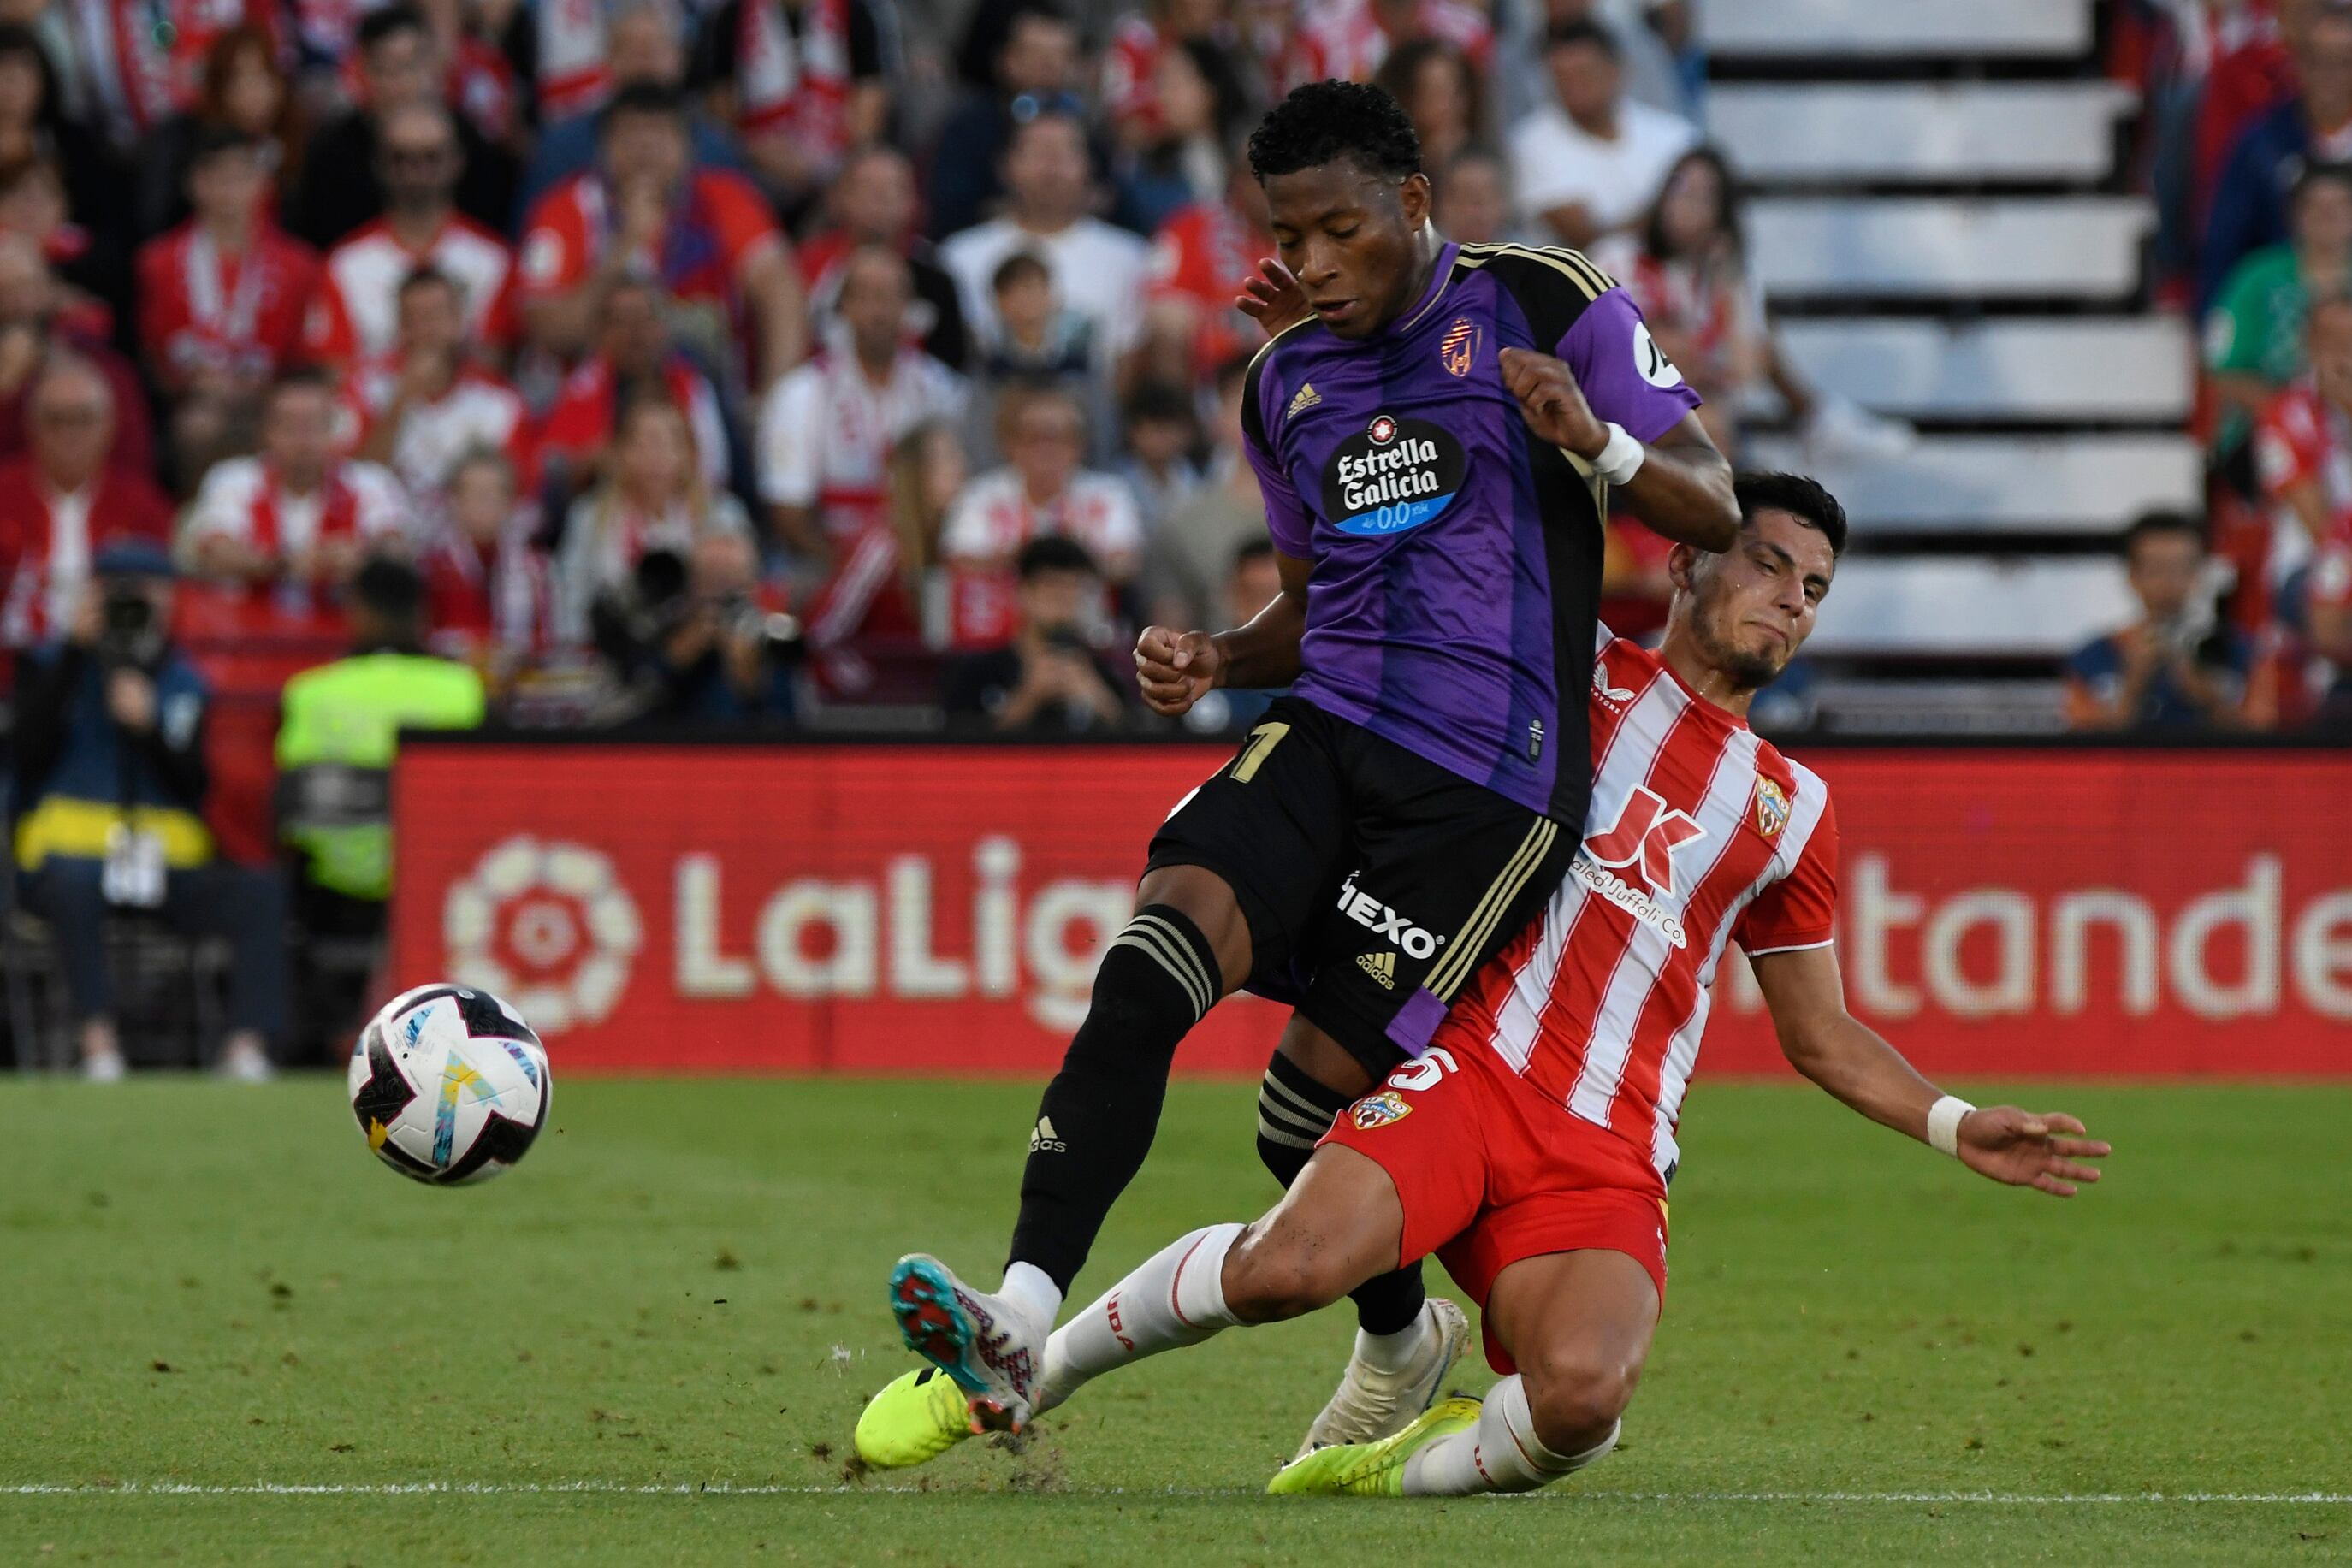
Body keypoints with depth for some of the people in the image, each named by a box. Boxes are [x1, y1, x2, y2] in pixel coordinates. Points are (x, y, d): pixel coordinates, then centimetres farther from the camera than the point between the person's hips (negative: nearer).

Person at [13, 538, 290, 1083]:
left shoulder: (184, 681, 14)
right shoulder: (52, 666, 9)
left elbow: (194, 789, 4)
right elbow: (32, 753, -11)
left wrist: (149, 726, -13)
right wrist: (75, 651, -11)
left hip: (169, 865, 3)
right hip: (71, 852, -3)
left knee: (260, 890, -24)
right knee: (72, 881, -40)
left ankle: (246, 1047, -34)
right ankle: (97, 1037, -39)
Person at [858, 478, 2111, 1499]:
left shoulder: (1790, 810, 21)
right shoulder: (1574, 670, 14)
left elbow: (1820, 1036, 28)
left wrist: (1957, 1128, 15)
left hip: (1608, 1157, 2)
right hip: (1467, 1064, -2)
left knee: (1583, 1396, -30)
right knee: (1293, 1263, -31)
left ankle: (1379, 1471, -2)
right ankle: (1028, 1365, -8)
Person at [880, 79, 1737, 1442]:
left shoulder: (1547, 306, 1)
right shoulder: (1288, 384, 18)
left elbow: (1715, 513, -1)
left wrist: (1600, 442, -22)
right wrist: (1214, 662, 9)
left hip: (1487, 779, -5)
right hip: (1326, 732, 5)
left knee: (1309, 1106, -7)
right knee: (1151, 963, -23)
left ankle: (1397, 1338, 25)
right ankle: (1021, 1326, -34)